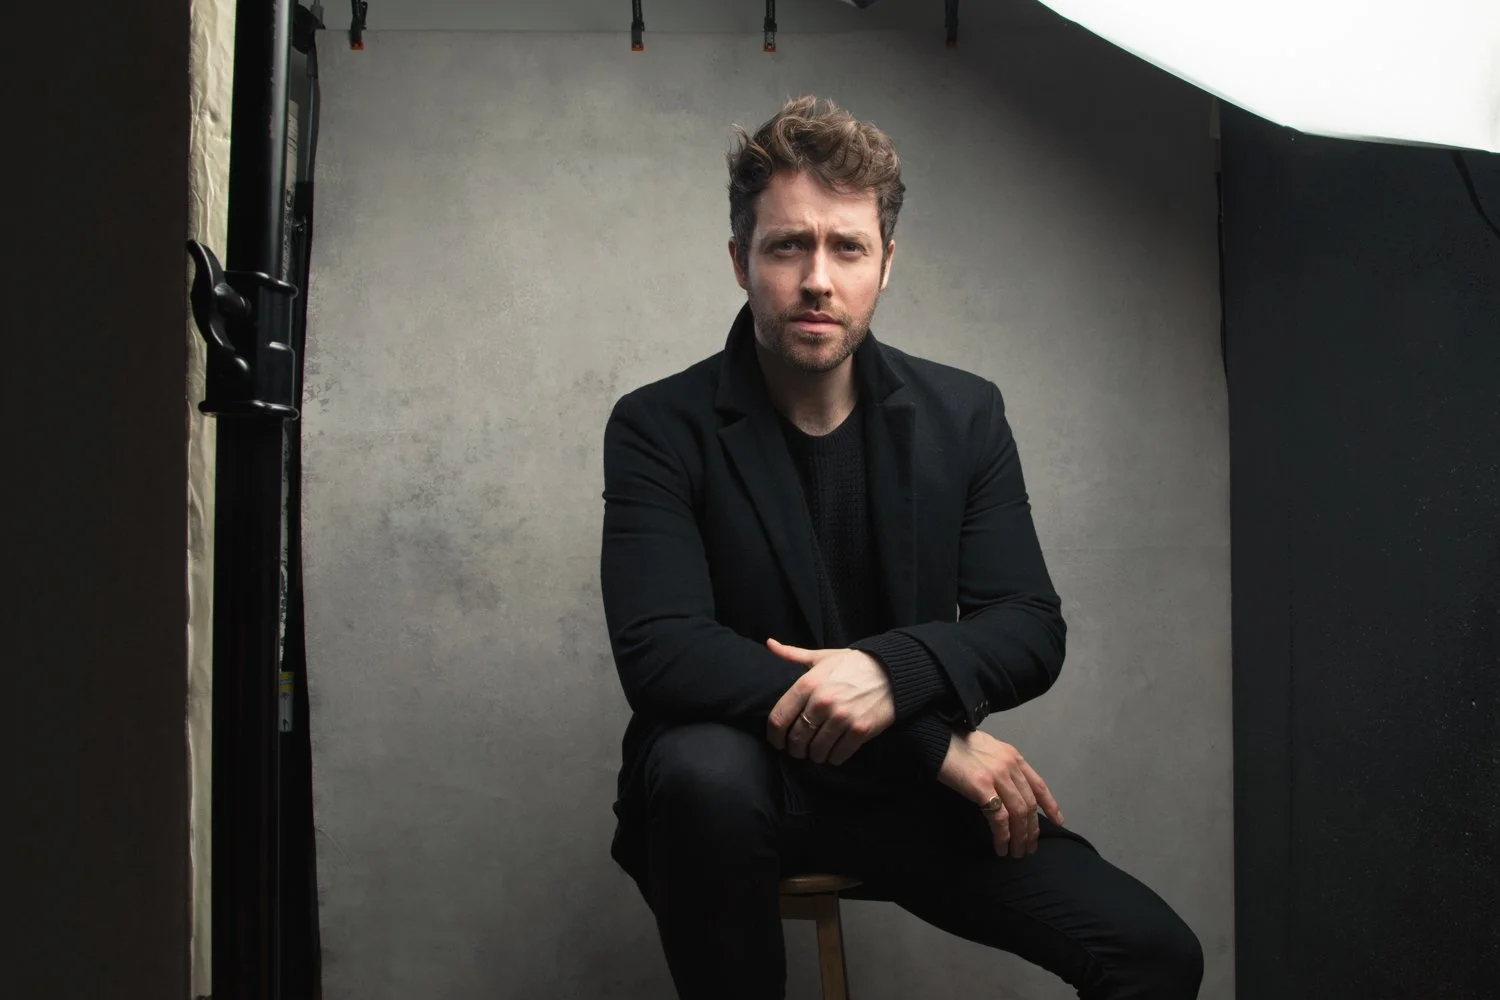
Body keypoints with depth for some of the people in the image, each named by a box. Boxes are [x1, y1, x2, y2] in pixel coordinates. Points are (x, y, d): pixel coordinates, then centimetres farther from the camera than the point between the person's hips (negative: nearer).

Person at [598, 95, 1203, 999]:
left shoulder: (964, 416, 2)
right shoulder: (659, 430, -9)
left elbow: (1033, 628, -2)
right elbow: (658, 652, -21)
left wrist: (895, 670, -26)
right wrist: (937, 738, -24)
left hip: (911, 792, 3)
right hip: (746, 779, -2)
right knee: (702, 770, -37)